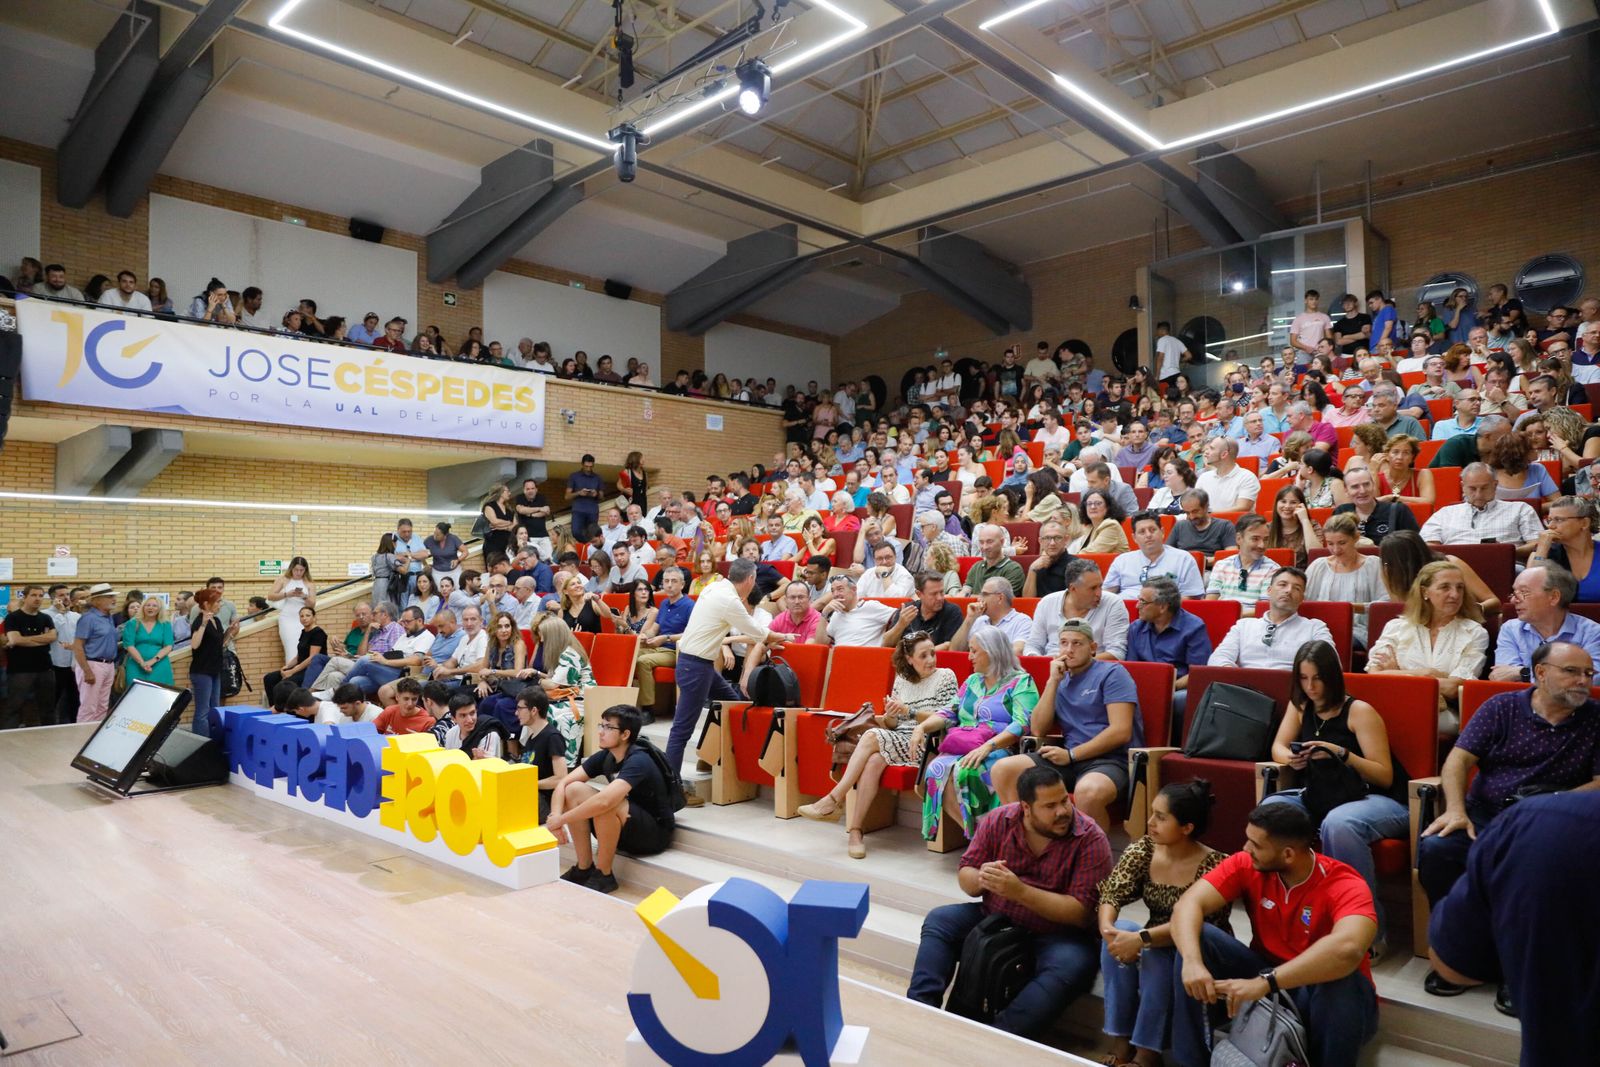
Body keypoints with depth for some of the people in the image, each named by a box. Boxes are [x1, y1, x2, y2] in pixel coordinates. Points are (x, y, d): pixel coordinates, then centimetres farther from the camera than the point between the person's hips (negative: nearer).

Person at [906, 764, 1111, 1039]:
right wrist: (980, 878, -26)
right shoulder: (998, 820, -7)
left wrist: (1019, 891, -31)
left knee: (1071, 966, -34)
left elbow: (1082, 913, -21)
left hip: (1055, 935, -4)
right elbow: (965, 876, 0)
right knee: (938, 921, -11)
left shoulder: (1090, 839, -17)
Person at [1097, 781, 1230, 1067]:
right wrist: (1107, 928, -33)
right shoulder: (1142, 850, -4)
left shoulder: (1215, 866, -19)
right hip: (1153, 947, 4)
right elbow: (1111, 893, -12)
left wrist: (1142, 938, -39)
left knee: (1156, 954, -34)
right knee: (1120, 931, -27)